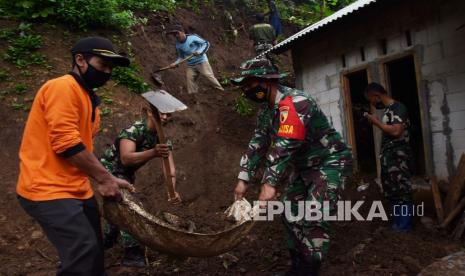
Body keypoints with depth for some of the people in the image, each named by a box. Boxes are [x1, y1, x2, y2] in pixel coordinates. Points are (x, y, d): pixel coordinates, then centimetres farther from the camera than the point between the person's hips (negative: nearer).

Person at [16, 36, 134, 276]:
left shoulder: (88, 97, 16)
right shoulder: (63, 87, -13)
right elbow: (66, 144, -21)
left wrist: (104, 179, 8)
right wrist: (104, 177, -15)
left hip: (77, 190, 10)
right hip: (49, 190, -10)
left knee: (93, 251, 14)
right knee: (84, 253, -13)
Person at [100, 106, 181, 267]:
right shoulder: (134, 130, -30)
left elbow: (170, 168, -18)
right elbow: (126, 158, -45)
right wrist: (153, 153, -61)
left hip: (126, 174, 8)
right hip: (109, 171, -8)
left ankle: (107, 242, 45)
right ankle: (133, 253, -12)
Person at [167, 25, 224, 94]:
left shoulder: (193, 37, -13)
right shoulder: (178, 45, 2)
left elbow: (206, 43, -10)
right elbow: (181, 57, 13)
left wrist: (199, 51, -25)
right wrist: (176, 63, -5)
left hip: (201, 61, -6)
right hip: (190, 65, 6)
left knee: (209, 76, -10)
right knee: (190, 80, 2)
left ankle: (221, 90, 1)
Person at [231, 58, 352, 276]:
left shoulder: (294, 103, -27)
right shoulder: (266, 109, 1)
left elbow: (284, 146, -35)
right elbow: (258, 143, -1)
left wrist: (269, 184, -39)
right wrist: (243, 178, -6)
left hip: (329, 162, -9)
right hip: (303, 166, 9)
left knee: (313, 217, -15)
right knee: (291, 214, 9)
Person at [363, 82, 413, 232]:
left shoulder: (398, 107, -12)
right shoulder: (388, 108, 15)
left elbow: (396, 131, -24)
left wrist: (376, 121, -15)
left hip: (398, 157, -10)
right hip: (388, 156, 10)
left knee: (401, 192, 0)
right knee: (392, 191, 16)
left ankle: (404, 226, 10)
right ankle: (397, 222, 28)